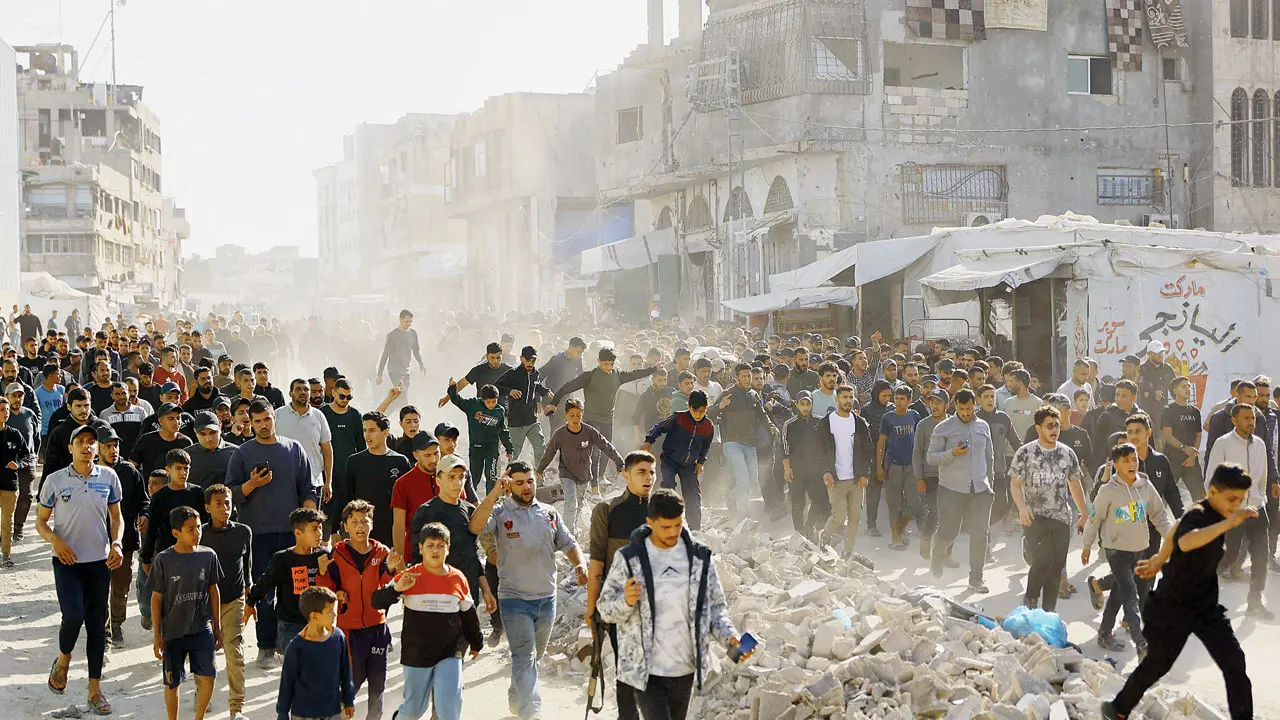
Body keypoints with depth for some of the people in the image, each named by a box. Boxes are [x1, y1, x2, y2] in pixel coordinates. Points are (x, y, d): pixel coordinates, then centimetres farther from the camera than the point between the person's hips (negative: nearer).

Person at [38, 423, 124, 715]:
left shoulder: (108, 477, 2)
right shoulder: (55, 480, -4)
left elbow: (116, 516, 12)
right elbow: (41, 521, 3)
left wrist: (116, 543, -5)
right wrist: (55, 541, -16)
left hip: (99, 560, 3)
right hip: (67, 561, -2)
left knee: (97, 624, 6)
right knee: (73, 616, -18)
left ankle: (95, 689, 16)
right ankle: (63, 659, 15)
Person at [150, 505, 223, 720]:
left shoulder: (208, 556, -2)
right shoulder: (163, 560, -9)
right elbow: (156, 598, -3)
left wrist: (217, 627, 12)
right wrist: (157, 636, -3)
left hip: (202, 628, 2)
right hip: (173, 631, -1)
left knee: (207, 676, -8)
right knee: (172, 683, 7)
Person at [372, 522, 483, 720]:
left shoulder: (458, 578, 2)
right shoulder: (410, 577, -6)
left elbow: (469, 614, 15)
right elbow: (377, 601, -6)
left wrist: (476, 643, 24)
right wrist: (397, 589, -24)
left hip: (449, 654, 1)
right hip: (416, 654, -1)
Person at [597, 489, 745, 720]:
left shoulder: (699, 557, 2)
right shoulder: (628, 558, -7)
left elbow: (715, 607, 7)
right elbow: (605, 609, -2)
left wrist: (730, 637, -11)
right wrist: (626, 601, -25)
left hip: (685, 669, 4)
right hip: (646, 672, -4)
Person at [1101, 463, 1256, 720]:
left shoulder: (1214, 516, 2)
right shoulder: (1197, 515, -25)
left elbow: (1177, 528, 19)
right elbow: (1185, 542, -49)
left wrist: (1160, 561, 31)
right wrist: (1227, 524, -57)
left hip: (1207, 606, 7)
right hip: (1174, 606, -7)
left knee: (1235, 663, -6)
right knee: (1156, 665, 10)